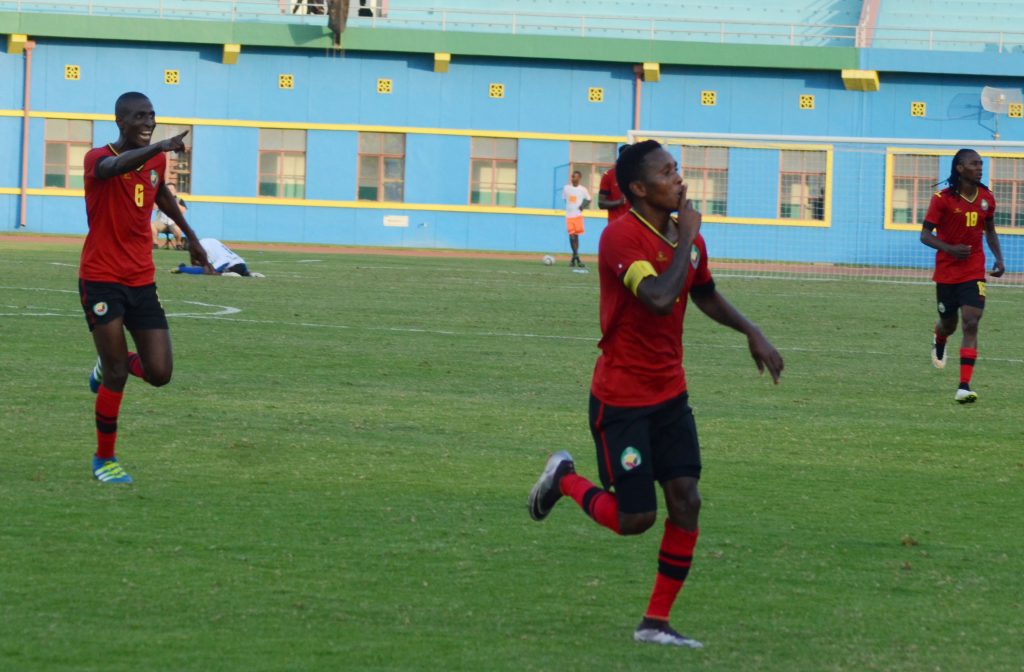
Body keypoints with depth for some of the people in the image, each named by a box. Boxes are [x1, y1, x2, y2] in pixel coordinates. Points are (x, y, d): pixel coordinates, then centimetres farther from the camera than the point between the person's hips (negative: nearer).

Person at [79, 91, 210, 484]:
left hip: (142, 282, 5)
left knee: (159, 373, -3)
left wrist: (191, 235, 36)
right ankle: (105, 459, 11)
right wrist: (159, 147, -58)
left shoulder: (157, 161, 5)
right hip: (101, 279, -5)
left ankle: (109, 366, 30)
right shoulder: (98, 159, -14)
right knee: (116, 375, -8)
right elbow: (116, 166, -40)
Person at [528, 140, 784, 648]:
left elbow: (705, 295, 23)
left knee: (686, 501, -3)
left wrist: (750, 331, 8)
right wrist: (686, 238, -24)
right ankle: (564, 478, 23)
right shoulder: (622, 236, -20)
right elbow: (659, 298, -35)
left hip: (669, 395, 7)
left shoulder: (688, 236, 5)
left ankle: (656, 623, 7)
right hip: (621, 400, -7)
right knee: (635, 519, -6)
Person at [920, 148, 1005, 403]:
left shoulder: (986, 198, 1)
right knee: (948, 324, 14)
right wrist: (950, 249, -26)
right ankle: (939, 342, 55)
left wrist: (998, 258, 3)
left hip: (974, 273, 2)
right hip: (946, 272, -2)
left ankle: (964, 387, -17)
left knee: (971, 324, -14)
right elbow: (925, 234, -10)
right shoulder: (942, 199, -11)